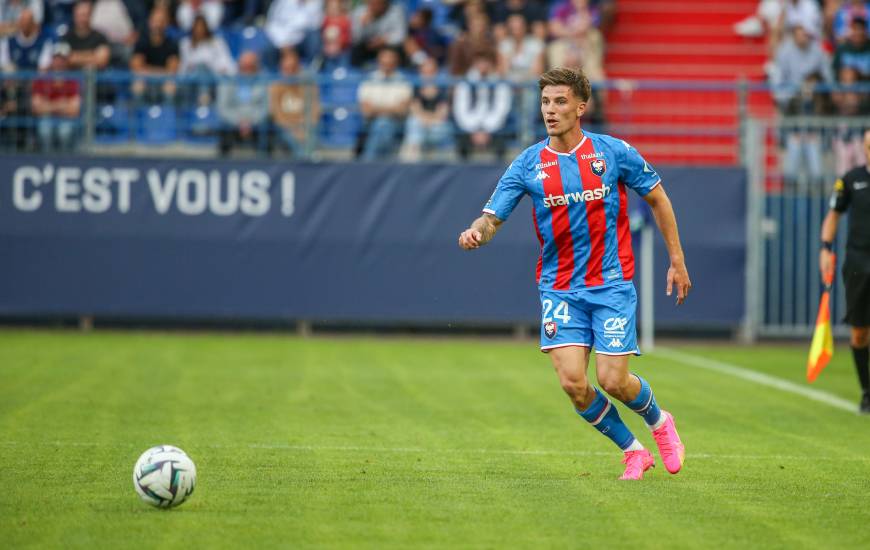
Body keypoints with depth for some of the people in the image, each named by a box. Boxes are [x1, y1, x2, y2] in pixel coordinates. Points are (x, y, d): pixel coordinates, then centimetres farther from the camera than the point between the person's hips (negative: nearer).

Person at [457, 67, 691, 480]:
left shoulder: (614, 152, -4)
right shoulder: (528, 164, -1)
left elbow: (657, 198, 8)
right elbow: (492, 217, -4)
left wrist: (677, 260, 8)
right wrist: (476, 233, -28)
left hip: (611, 284, -2)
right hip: (559, 287, 2)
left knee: (613, 381, -9)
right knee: (572, 382, -12)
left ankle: (659, 422, 26)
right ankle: (633, 451, 11)